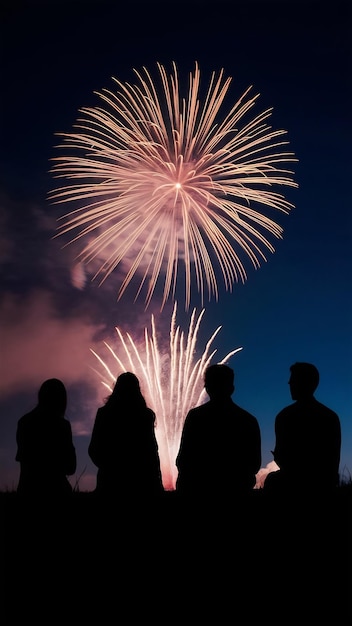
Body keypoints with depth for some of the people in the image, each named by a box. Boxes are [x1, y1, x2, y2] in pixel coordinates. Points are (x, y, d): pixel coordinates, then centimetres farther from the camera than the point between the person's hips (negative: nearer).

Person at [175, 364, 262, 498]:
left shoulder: (195, 416, -5)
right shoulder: (249, 420, 3)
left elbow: (183, 458, -5)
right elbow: (255, 463, 6)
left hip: (200, 488, -2)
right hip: (236, 489, 2)